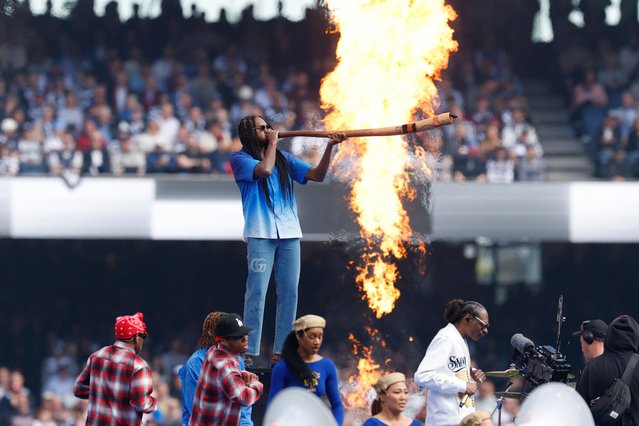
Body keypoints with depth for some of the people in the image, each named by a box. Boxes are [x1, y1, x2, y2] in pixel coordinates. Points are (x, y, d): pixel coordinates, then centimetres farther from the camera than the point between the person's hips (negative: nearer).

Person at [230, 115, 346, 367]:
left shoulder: (283, 158, 18)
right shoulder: (240, 159, 3)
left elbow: (317, 175, 12)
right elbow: (264, 169, -16)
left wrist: (329, 147, -1)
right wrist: (272, 144, -1)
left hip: (289, 232, 5)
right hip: (260, 233, -5)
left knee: (289, 292, 2)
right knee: (257, 291, -10)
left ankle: (281, 351, 6)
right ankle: (249, 353, -11)